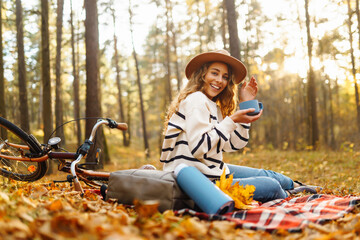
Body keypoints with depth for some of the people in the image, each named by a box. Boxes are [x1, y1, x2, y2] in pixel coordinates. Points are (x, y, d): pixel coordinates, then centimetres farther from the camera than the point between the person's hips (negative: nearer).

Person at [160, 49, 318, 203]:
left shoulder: (213, 106, 13)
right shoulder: (196, 101, -16)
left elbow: (234, 144, 10)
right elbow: (199, 149, -24)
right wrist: (231, 121, -22)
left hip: (211, 170, 9)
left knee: (266, 174, 19)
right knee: (271, 186, -6)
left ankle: (296, 186, 50)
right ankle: (286, 195, 29)